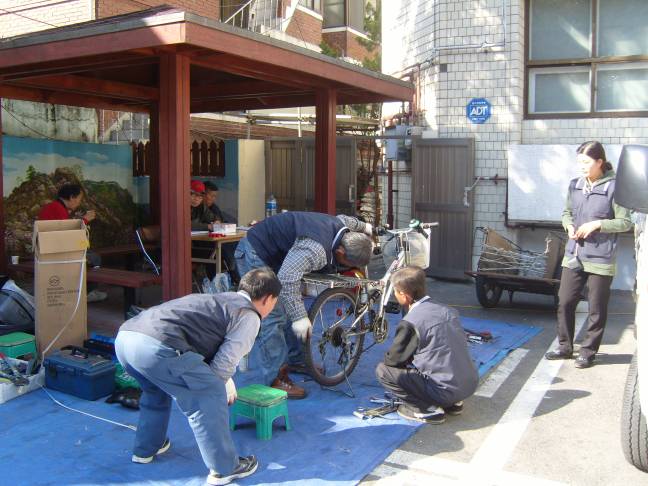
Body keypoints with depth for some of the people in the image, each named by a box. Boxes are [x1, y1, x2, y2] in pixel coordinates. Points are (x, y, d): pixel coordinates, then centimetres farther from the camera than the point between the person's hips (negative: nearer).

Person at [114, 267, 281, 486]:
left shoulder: (218, 298, 31)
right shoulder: (249, 316, 7)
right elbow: (224, 363, 1)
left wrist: (224, 381, 49)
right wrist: (217, 387, 20)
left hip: (124, 336, 9)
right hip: (156, 347, -9)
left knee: (156, 391, 35)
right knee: (210, 398, 6)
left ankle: (144, 450, 49)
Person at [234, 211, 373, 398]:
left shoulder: (342, 225, -8)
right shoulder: (315, 249, -37)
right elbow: (287, 279, -44)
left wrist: (365, 227, 36)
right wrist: (300, 317, -40)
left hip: (276, 255, 10)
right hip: (254, 256, -10)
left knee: (290, 310, 16)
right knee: (271, 318, -14)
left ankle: (296, 360, 30)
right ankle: (275, 379, -7)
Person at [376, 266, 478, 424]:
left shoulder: (410, 323, -14)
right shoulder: (447, 310, 7)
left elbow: (393, 359, -5)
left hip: (446, 390, -7)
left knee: (383, 370, -1)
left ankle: (427, 409, -4)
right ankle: (453, 402, 17)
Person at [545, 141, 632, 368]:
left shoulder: (614, 187, -9)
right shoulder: (575, 185, 8)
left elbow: (625, 222, -6)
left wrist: (597, 224, -17)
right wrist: (569, 226, -1)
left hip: (600, 258, -5)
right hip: (573, 255, 5)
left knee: (597, 309, 5)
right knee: (565, 302, 8)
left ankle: (588, 351, 19)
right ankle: (565, 347, 23)